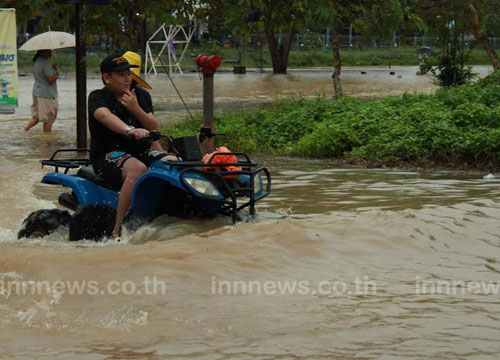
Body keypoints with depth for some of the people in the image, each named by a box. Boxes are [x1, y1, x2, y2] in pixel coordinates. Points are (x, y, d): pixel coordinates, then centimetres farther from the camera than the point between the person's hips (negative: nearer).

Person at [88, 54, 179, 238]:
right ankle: (117, 230, -39)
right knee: (138, 168, -38)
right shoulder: (98, 97, -2)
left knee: (174, 162, -18)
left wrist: (136, 109, -8)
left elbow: (154, 127, 10)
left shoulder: (137, 96, 18)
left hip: (141, 151, 6)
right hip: (108, 155, -6)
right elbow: (105, 116, -27)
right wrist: (130, 130, -46)